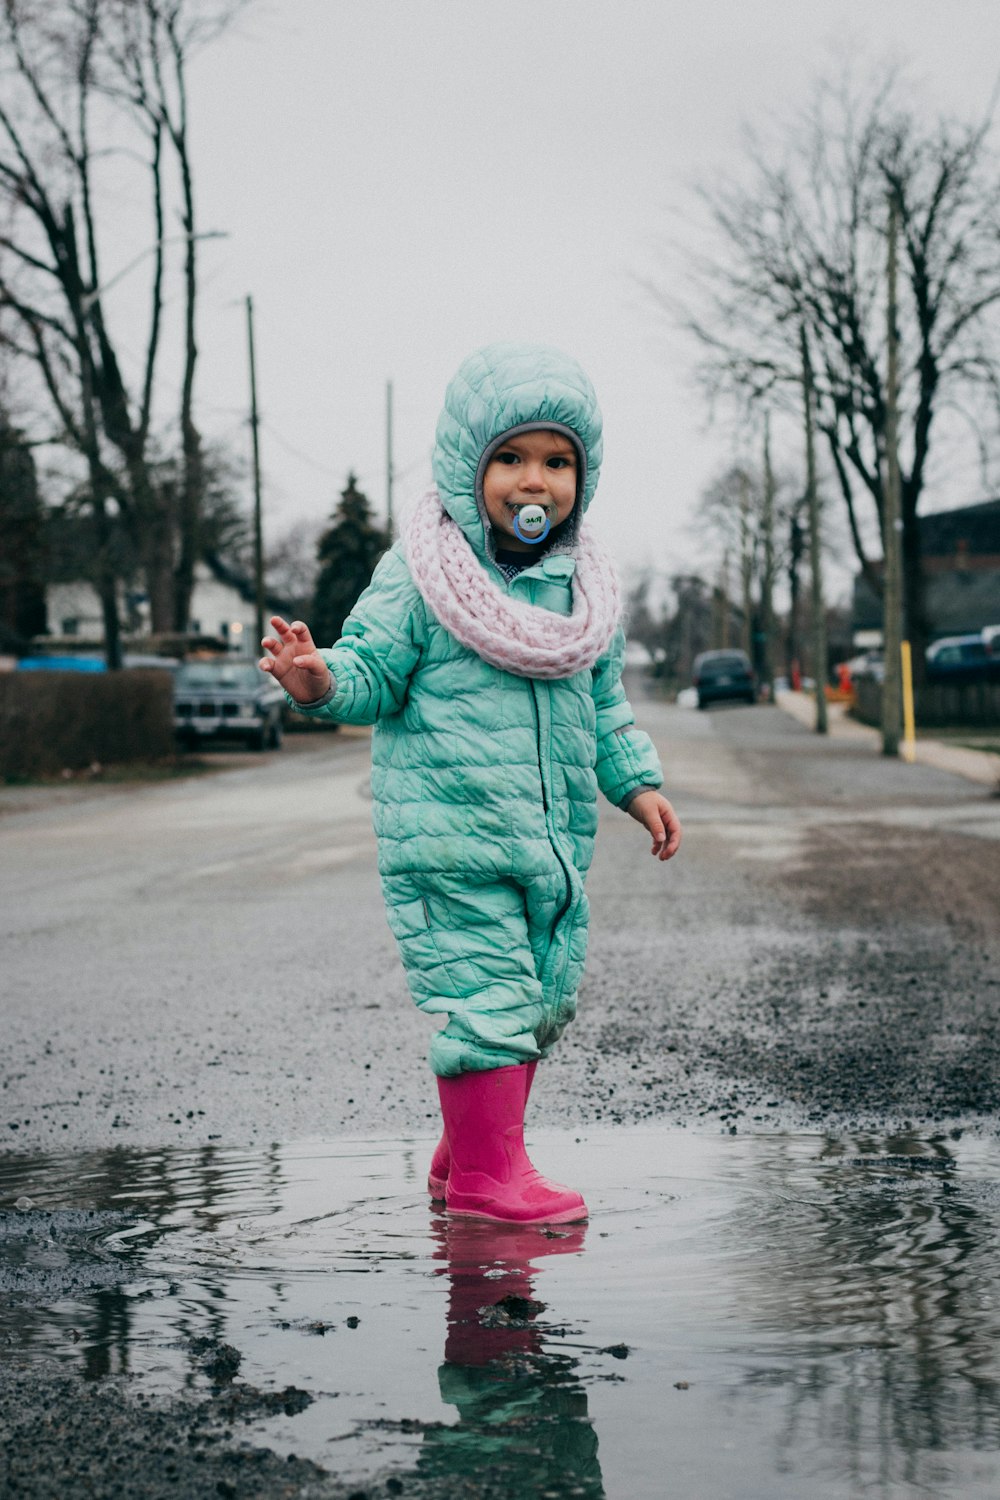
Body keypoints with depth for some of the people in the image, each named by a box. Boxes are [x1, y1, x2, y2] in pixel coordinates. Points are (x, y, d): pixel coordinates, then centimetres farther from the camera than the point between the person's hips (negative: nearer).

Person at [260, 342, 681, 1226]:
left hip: (554, 837, 7)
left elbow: (605, 699, 21)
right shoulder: (419, 574, -6)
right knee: (487, 994, -8)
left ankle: (468, 1152, 28)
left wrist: (637, 782, 15)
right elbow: (375, 671, -7)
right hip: (451, 831, -7)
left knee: (545, 1000, 13)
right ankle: (486, 1172, 4)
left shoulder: (584, 585, 12)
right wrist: (321, 681, -28)